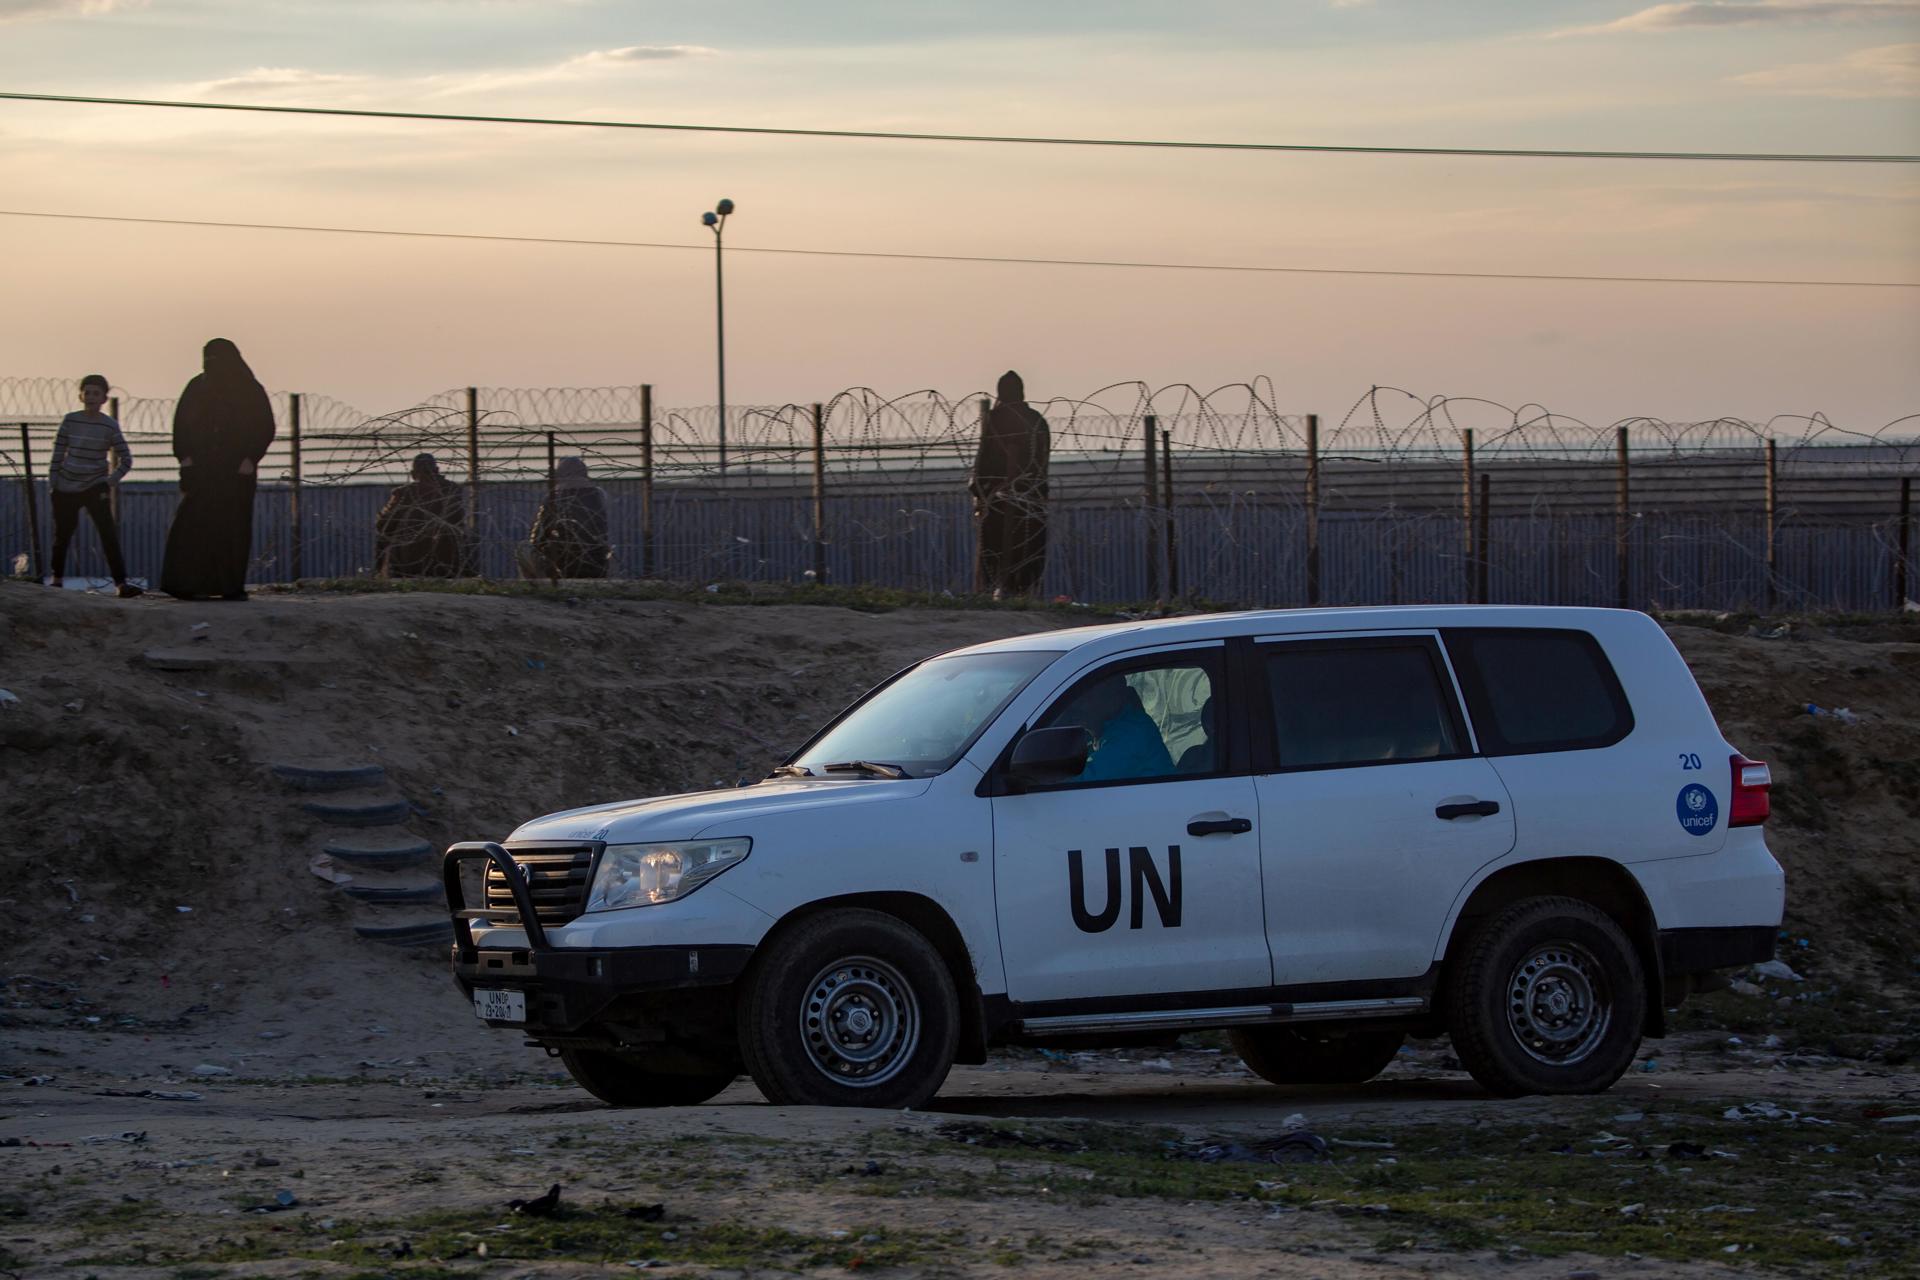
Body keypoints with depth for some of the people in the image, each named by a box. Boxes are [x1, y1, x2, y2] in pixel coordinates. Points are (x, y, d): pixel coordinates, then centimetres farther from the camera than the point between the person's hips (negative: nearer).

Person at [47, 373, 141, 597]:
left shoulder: (110, 426, -5)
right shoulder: (70, 421, -1)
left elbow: (126, 461, 0)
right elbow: (58, 453, 5)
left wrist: (109, 482, -9)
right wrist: (52, 485, 2)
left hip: (95, 487, -2)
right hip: (66, 488, 2)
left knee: (108, 533, -13)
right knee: (62, 534, 8)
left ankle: (121, 583, -17)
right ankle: (57, 578, 28)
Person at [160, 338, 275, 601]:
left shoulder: (251, 392, 2)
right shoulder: (197, 388, 7)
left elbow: (265, 429, 2)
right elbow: (181, 425, 9)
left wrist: (250, 459, -9)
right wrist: (185, 456, -4)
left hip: (237, 471, -1)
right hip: (200, 470, 1)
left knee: (234, 528, -3)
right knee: (191, 525, -9)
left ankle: (232, 586, 0)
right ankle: (185, 585, -12)